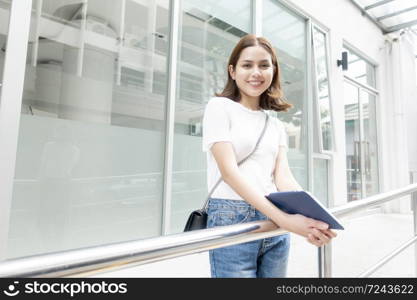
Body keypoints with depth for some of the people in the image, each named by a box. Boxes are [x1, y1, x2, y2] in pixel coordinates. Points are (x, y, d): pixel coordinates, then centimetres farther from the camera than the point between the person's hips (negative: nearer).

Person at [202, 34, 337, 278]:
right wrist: (283, 219, -24)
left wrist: (311, 216, -19)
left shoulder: (276, 124, 12)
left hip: (275, 221, 6)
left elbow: (283, 176, 1)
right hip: (232, 220, -5)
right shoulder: (220, 107, -4)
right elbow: (229, 171, -15)